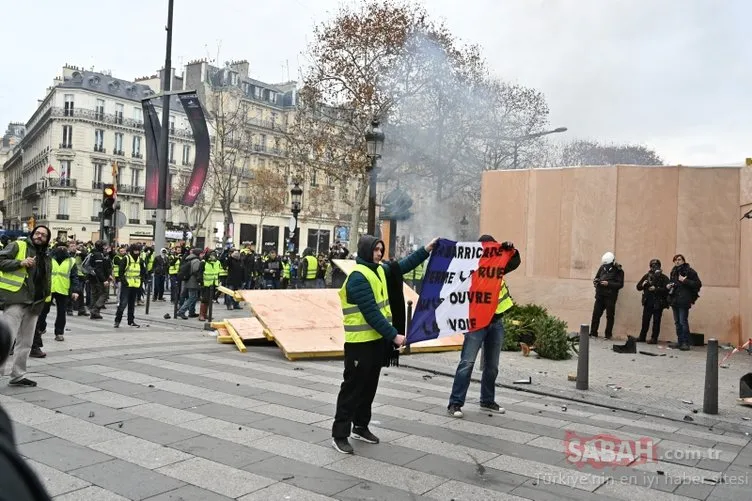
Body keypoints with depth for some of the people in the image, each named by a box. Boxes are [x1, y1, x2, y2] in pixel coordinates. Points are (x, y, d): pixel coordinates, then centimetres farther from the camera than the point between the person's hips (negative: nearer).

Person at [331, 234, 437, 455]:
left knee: (369, 385, 16)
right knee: (353, 388, -3)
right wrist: (393, 335, -23)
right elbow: (371, 313, -23)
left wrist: (426, 250, 14)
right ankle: (339, 435, 5)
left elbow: (402, 266, 20)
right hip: (360, 342, -9)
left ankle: (360, 427, 29)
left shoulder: (379, 270, 9)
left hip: (377, 339, 9)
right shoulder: (358, 277, -19)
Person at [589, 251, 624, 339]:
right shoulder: (602, 267, 8)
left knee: (610, 316, 2)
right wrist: (595, 281, -5)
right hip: (600, 295, 4)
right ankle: (593, 333, 8)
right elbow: (596, 277, 18)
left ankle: (608, 334, 9)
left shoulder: (618, 271, -4)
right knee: (596, 314, 1)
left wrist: (608, 284, -21)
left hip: (610, 296, -4)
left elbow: (620, 284, -11)